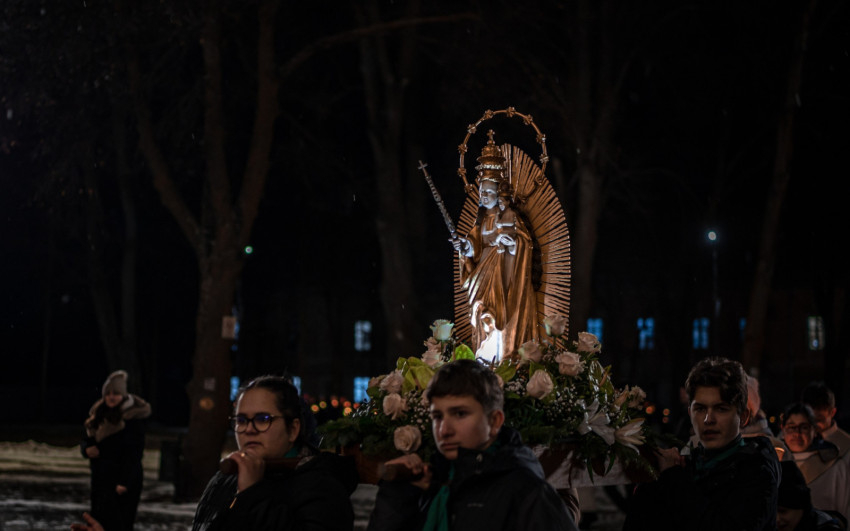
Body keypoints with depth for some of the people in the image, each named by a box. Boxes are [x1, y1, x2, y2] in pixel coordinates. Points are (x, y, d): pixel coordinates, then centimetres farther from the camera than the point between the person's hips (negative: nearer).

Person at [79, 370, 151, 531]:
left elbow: (134, 452, -15)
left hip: (121, 479, -7)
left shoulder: (132, 418, -11)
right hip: (100, 477, 7)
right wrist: (87, 449, -9)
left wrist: (125, 482, -21)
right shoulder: (99, 414, 10)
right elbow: (86, 440, 16)